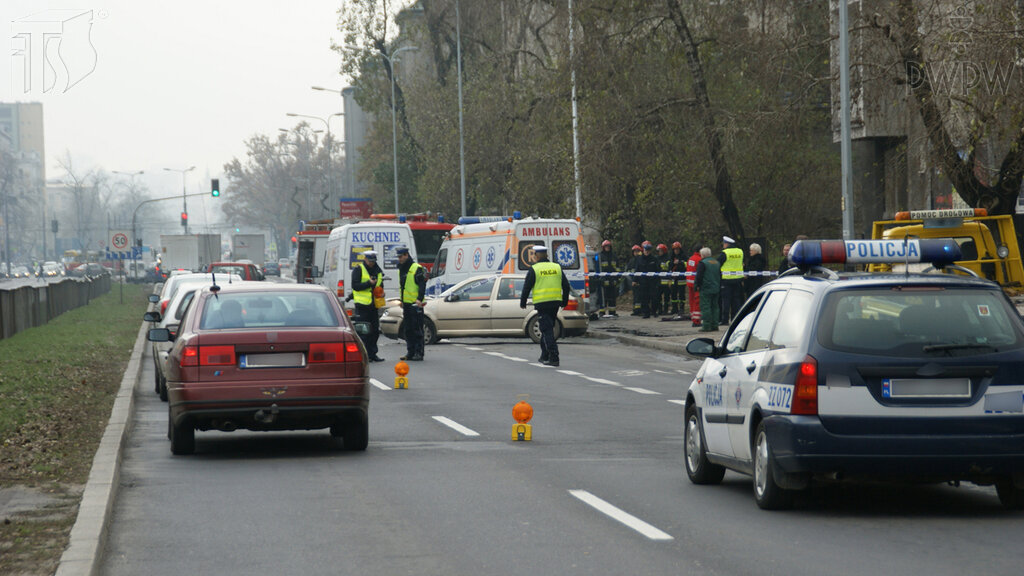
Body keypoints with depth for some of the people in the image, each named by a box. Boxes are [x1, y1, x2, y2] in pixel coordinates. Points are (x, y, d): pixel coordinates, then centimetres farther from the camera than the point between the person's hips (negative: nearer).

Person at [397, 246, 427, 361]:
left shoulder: (417, 268, -10)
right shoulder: (401, 269, 16)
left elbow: (422, 285, -15)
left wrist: (419, 299, -24)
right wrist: (402, 300, 26)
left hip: (416, 304, -9)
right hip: (406, 304, 9)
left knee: (417, 329, -7)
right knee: (408, 329, 10)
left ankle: (419, 353, -5)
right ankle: (410, 352, 15)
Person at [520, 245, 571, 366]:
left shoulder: (534, 269, -5)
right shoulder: (557, 267, 10)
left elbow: (527, 287, -5)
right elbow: (566, 285, 11)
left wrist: (523, 302, 7)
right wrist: (564, 301, 21)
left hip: (542, 304, -5)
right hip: (555, 303, 5)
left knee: (547, 330, -5)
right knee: (548, 329, 19)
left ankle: (554, 357, -14)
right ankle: (545, 356, 27)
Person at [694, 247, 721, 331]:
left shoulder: (702, 263, -10)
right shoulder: (717, 262, 13)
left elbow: (699, 276, -14)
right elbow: (720, 276, 19)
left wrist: (696, 285, -2)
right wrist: (719, 287, 24)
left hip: (706, 289, -7)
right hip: (716, 289, 7)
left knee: (705, 307, -6)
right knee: (714, 307, 13)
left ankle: (706, 326, -10)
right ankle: (714, 325, 13)